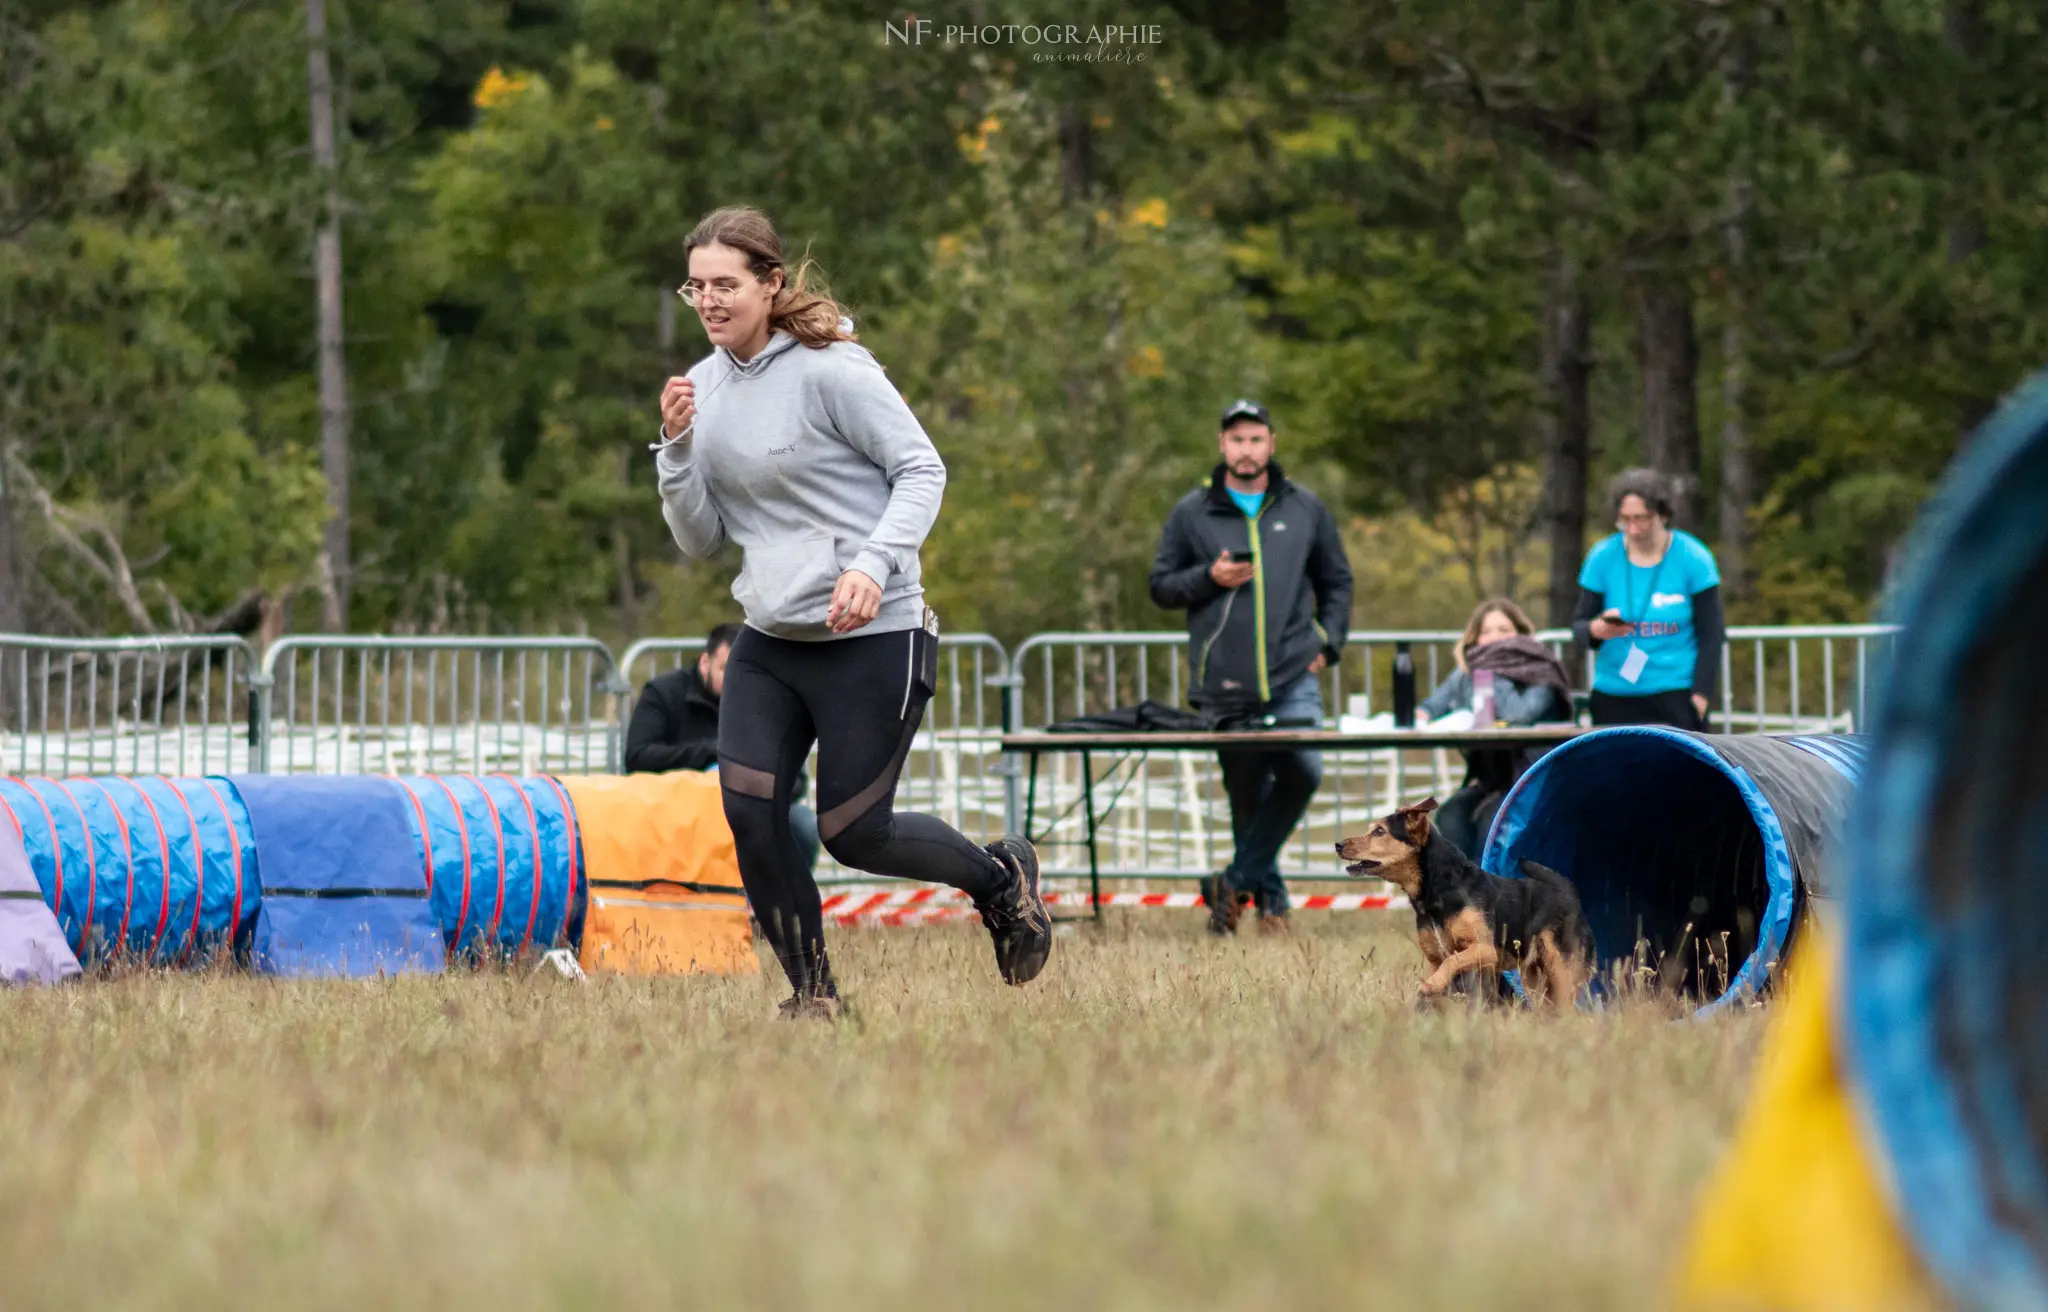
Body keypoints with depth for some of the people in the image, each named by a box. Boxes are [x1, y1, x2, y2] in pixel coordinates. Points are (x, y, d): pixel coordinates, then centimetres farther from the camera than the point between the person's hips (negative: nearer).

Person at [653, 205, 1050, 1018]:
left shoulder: (830, 369, -12)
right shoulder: (705, 386, 8)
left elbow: (922, 469, -10)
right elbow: (700, 539, 11)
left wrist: (873, 564, -25)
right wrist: (678, 447, -6)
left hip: (871, 638, -6)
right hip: (770, 641, 6)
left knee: (854, 834, -5)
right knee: (749, 812, -9)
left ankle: (1001, 877, 23)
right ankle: (812, 996, 5)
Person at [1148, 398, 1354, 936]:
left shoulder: (1304, 508, 10)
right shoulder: (1192, 514, 7)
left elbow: (1336, 581, 18)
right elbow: (1161, 586, 9)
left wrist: (1327, 643, 6)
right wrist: (1209, 578, -9)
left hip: (1293, 678, 0)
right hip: (1225, 685, 0)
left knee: (1303, 771, -18)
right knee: (1246, 800, 3)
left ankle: (1234, 880, -10)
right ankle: (1269, 896, 14)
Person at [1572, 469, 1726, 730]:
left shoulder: (1694, 559, -2)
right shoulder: (1602, 558, 3)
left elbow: (1710, 635, 0)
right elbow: (1579, 623, 7)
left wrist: (1700, 696, -9)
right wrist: (1596, 630, -17)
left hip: (1675, 698, -2)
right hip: (1614, 696, 2)